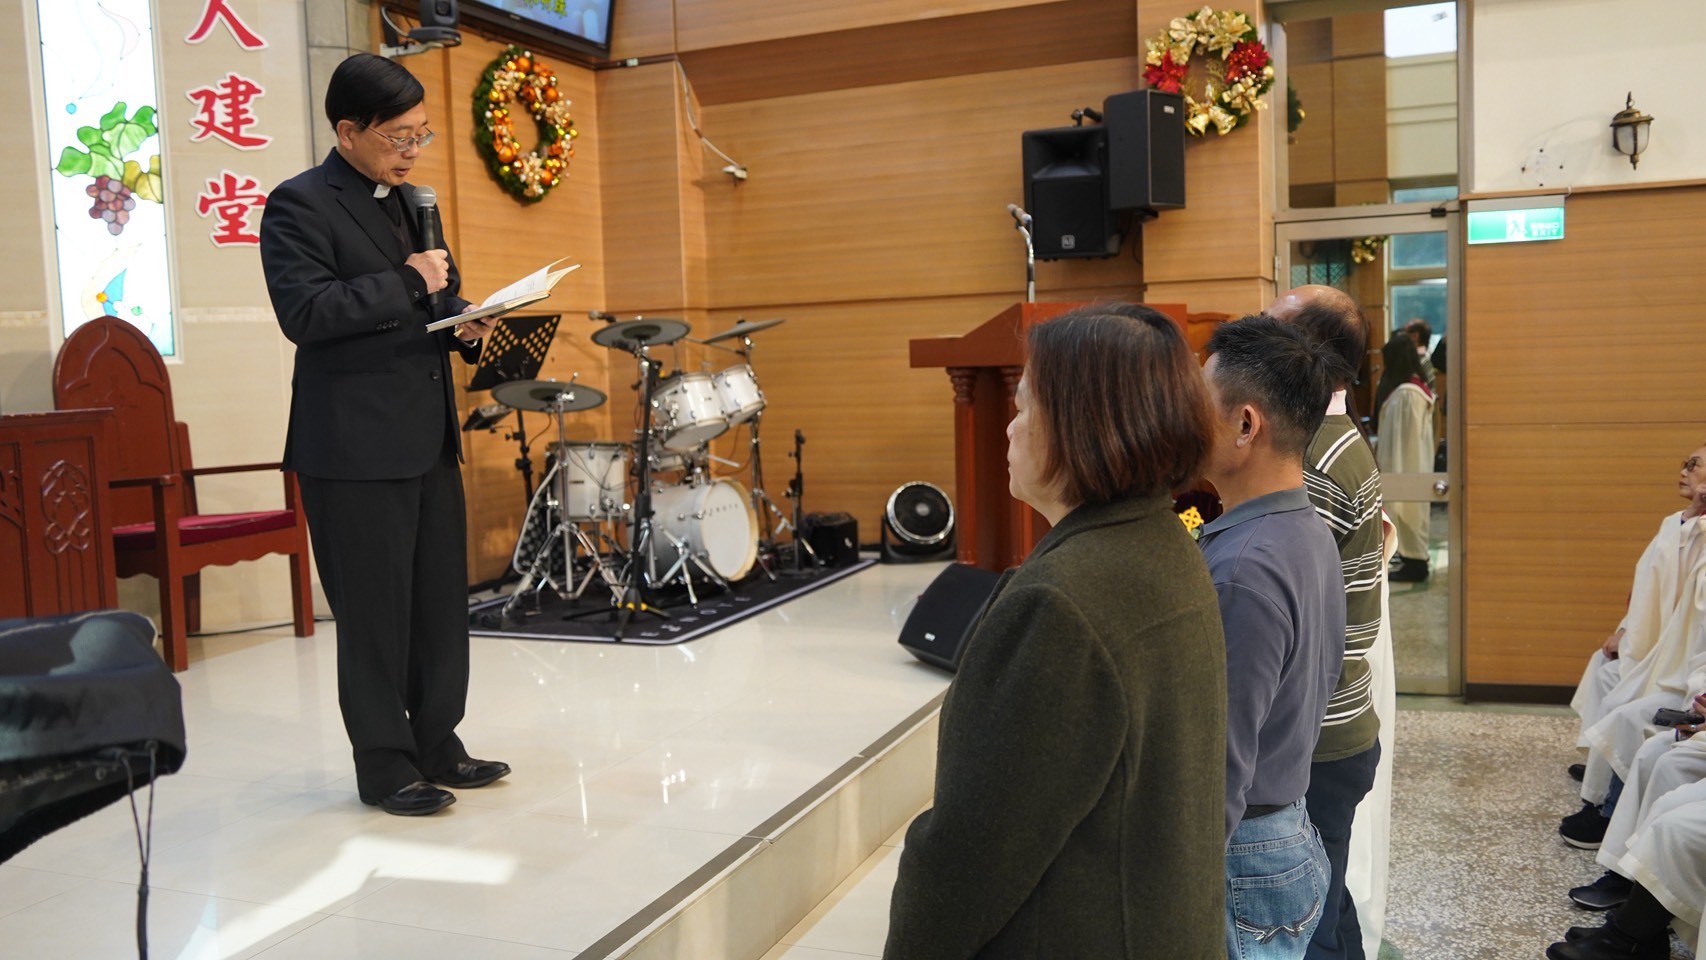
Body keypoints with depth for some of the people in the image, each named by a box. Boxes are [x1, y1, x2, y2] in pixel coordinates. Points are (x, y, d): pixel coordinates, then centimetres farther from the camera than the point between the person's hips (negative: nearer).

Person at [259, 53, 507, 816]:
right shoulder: (300, 205, -7)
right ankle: (384, 766, 15)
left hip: (429, 436, 8)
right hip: (356, 444, -8)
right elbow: (303, 312, -20)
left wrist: (464, 325, 3)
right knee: (374, 611, 1)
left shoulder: (410, 200, 17)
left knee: (442, 602, 11)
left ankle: (436, 746, 24)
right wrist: (407, 282, -18)